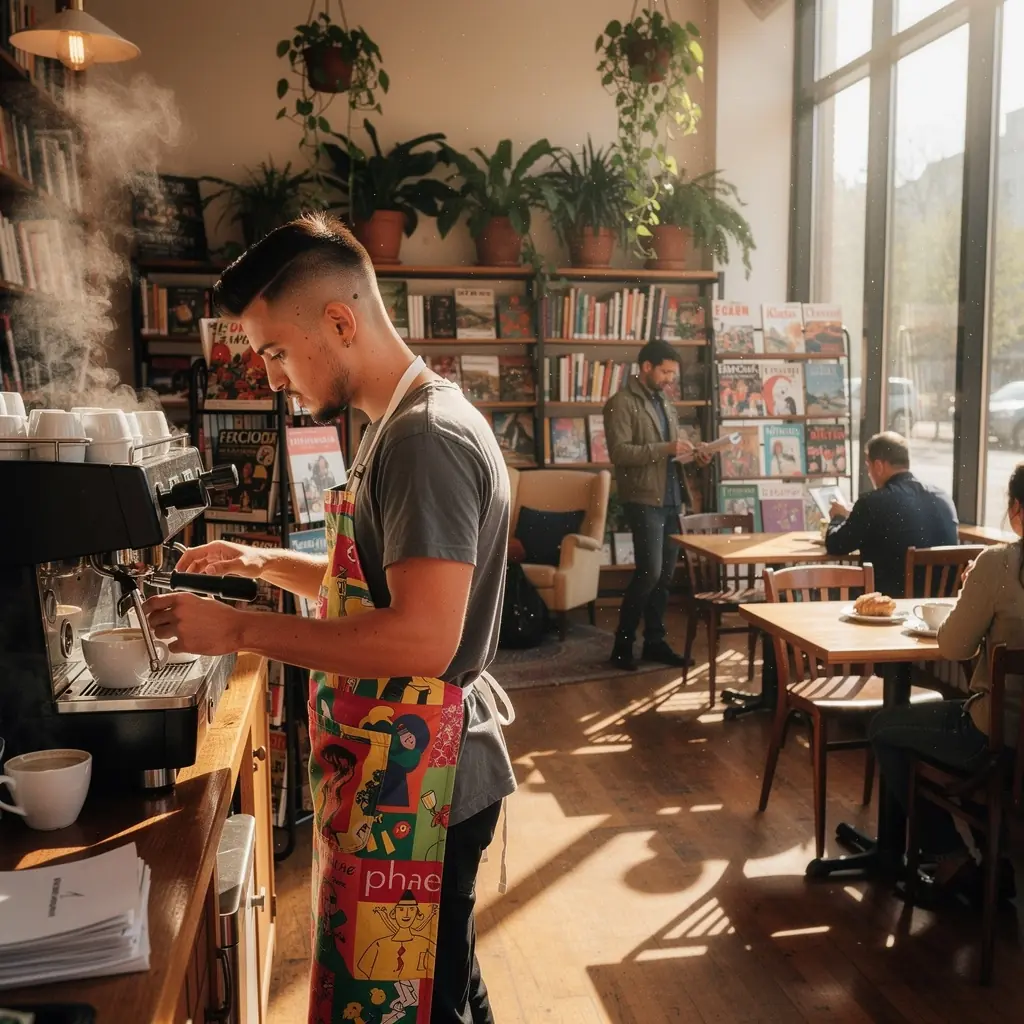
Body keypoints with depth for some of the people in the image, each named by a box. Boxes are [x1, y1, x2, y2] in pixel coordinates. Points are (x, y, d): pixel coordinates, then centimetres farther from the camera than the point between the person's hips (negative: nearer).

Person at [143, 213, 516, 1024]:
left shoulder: (426, 437, -21)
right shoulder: (403, 426, 10)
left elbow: (422, 640, -29)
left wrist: (241, 629, -22)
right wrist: (264, 562, 9)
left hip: (418, 781, -9)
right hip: (400, 770, 10)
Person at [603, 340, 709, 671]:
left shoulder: (664, 404, 18)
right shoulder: (621, 403, -8)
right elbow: (619, 452, -19)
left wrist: (690, 454, 5)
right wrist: (666, 448, -22)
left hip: (670, 499, 8)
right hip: (643, 499, -8)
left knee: (665, 574, 9)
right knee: (649, 572, -12)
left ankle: (654, 641, 18)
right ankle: (622, 643, 1)